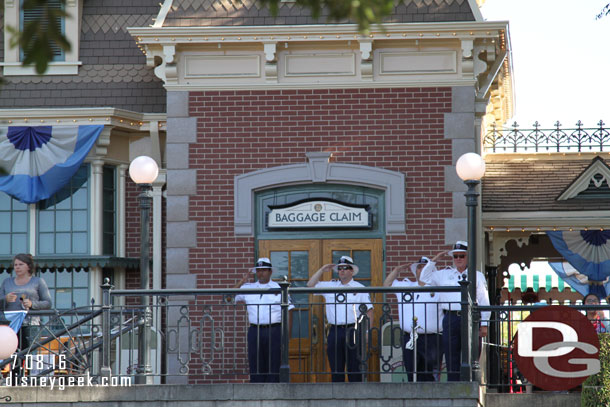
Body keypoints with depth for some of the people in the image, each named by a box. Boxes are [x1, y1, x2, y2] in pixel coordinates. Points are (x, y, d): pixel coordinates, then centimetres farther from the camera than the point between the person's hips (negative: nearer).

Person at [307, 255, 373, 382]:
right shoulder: (329, 286, 14)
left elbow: (369, 310, 5)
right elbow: (310, 285, 12)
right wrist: (322, 270, 6)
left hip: (353, 330, -3)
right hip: (335, 332, 3)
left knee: (354, 368, -2)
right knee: (336, 368, 4)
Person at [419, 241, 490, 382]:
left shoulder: (477, 276, 10)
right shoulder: (444, 274, 17)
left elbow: (484, 302, 6)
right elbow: (424, 278, 23)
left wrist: (484, 325, -1)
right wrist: (434, 260, 15)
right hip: (451, 319, 2)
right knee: (452, 359, 1)